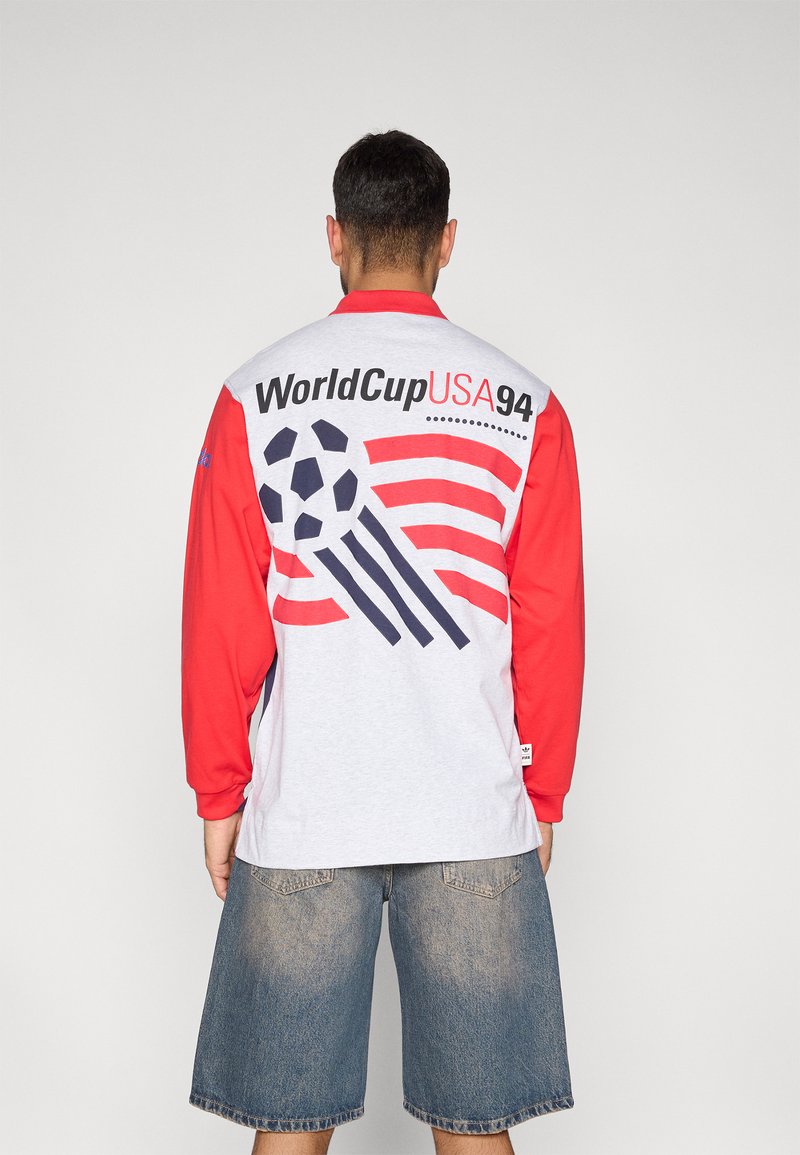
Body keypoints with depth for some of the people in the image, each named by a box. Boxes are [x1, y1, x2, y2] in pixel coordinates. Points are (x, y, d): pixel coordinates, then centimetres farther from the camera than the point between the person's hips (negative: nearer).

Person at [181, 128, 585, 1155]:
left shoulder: (256, 395, 0)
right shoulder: (525, 407, 1)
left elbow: (218, 623, 0)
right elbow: (553, 628, 2)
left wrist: (219, 795, 9)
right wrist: (544, 798, 12)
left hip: (300, 813, 0)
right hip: (478, 820, 1)